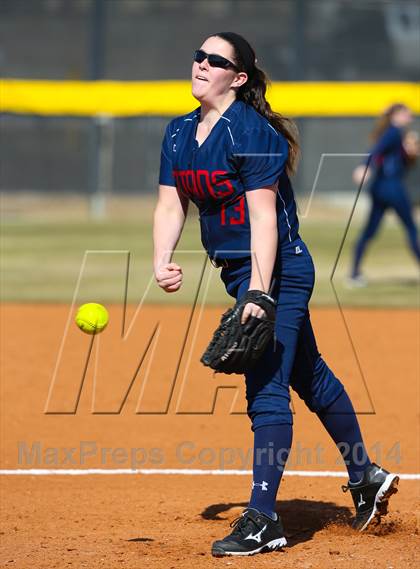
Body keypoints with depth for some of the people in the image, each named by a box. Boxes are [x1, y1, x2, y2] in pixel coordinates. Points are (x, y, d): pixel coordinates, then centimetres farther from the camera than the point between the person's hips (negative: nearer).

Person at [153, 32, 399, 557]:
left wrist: (259, 292, -30)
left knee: (266, 388, -12)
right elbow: (170, 205, 4)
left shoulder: (253, 133, -19)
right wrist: (161, 263, -13)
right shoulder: (179, 134, 6)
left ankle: (263, 520, -12)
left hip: (277, 270, -9)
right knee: (308, 376, 20)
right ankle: (366, 478, 35)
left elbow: (264, 217, -24)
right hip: (235, 272, 9)